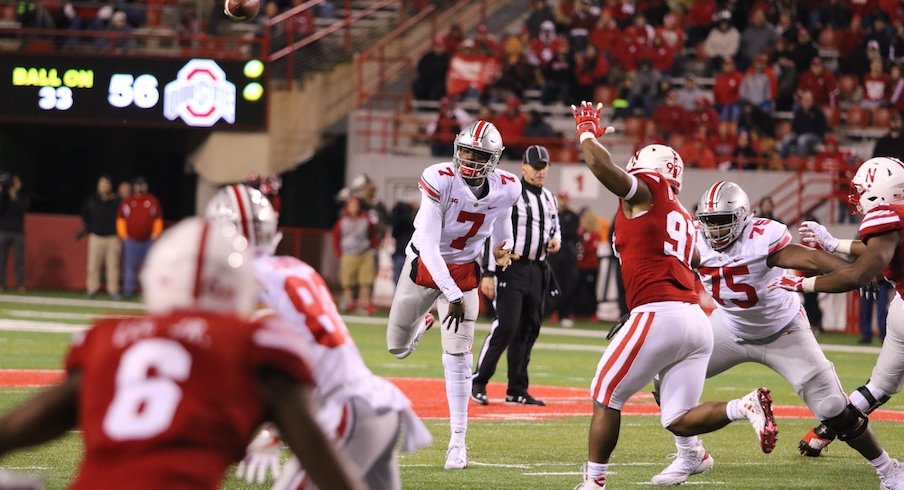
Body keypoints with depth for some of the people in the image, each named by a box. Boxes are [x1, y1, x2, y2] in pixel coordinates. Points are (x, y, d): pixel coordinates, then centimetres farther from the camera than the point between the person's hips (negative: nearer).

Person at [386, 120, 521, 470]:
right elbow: (429, 246, -27)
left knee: (458, 356, -9)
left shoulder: (506, 189, -15)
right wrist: (452, 296, -30)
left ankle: (458, 441, -2)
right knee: (398, 348, 11)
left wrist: (503, 248, 5)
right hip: (425, 266, -1)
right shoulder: (439, 181, -28)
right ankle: (424, 322, 49)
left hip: (463, 272, 1)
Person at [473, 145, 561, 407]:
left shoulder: (550, 199, 15)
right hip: (511, 268, -7)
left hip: (538, 271, 7)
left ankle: (517, 390, 14)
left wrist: (556, 239, 2)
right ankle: (478, 383, -3)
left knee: (528, 330, 8)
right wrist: (488, 274, -17)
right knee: (505, 326, -13)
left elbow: (554, 227, 29)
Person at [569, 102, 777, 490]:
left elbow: (602, 165, -10)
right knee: (679, 420, 6)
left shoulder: (645, 192, 2)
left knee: (606, 398, 7)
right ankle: (746, 407, -16)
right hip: (696, 322, 8)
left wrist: (587, 134, 7)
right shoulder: (683, 219, 27)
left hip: (659, 314, -8)